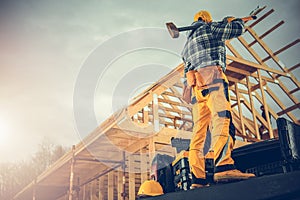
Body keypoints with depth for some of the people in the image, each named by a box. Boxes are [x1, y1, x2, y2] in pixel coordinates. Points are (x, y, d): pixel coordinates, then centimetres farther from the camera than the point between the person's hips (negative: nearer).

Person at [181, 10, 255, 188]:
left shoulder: (188, 41, 34)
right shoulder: (209, 28, 15)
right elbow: (238, 29, 19)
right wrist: (233, 20, 38)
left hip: (195, 85, 7)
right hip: (212, 74, -7)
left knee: (199, 129, -2)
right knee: (222, 117, -23)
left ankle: (198, 178, -12)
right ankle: (224, 167, -43)